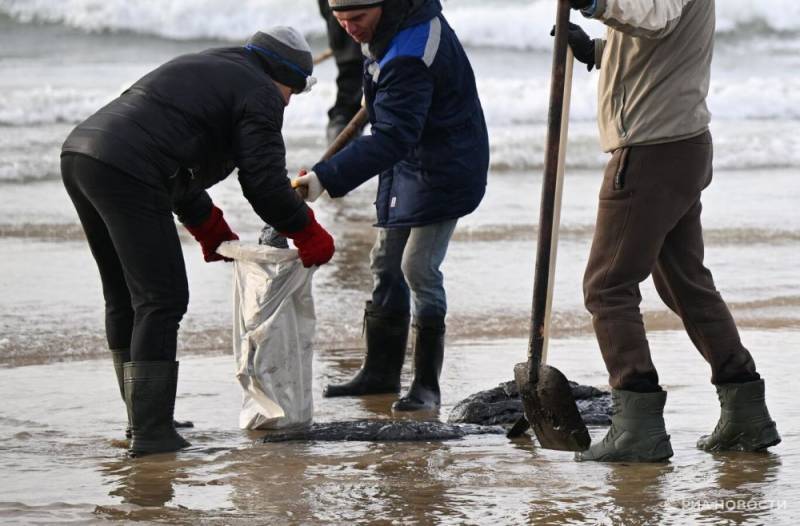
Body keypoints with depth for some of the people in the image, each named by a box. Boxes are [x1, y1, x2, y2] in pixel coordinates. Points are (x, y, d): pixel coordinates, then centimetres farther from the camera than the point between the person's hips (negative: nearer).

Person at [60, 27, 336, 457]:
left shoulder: (201, 69, 33)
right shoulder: (259, 94, 4)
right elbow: (265, 182, -2)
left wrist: (213, 232, 42)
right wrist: (309, 235, 12)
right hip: (127, 174, -10)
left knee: (124, 299, 19)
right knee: (162, 301, -6)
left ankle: (143, 419, 27)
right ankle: (151, 434, -9)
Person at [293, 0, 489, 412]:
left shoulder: (408, 61, -33)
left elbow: (391, 138, -40)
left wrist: (326, 177, -47)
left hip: (442, 170, -11)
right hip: (408, 162, 11)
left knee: (418, 268, -15)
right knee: (386, 265, 14)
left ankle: (427, 384, -8)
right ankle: (381, 371, 24)